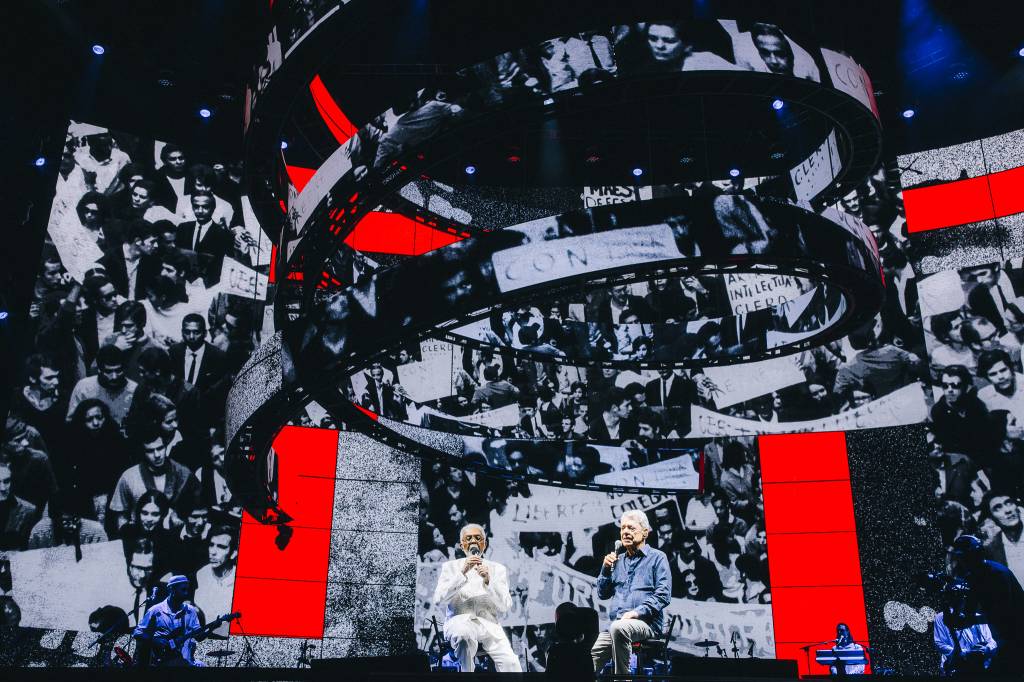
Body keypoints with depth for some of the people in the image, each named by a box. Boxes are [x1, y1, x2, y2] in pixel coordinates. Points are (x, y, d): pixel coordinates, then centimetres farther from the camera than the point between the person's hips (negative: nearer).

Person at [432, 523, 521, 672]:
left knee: (511, 663, -26)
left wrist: (488, 581, -11)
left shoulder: (497, 569, 14)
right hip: (459, 621, -1)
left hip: (488, 623, 1)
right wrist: (462, 573, -12)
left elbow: (505, 607, 4)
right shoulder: (450, 566, 12)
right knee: (464, 634, -37)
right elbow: (439, 599, -4)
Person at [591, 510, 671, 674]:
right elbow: (603, 594, 20)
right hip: (616, 623, 5)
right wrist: (606, 568, 4)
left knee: (618, 628, -37)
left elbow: (663, 595, -6)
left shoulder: (657, 557, 6)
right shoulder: (618, 559, 22)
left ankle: (622, 675, -27)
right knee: (588, 661, -16)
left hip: (646, 622, -5)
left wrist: (637, 612, -17)